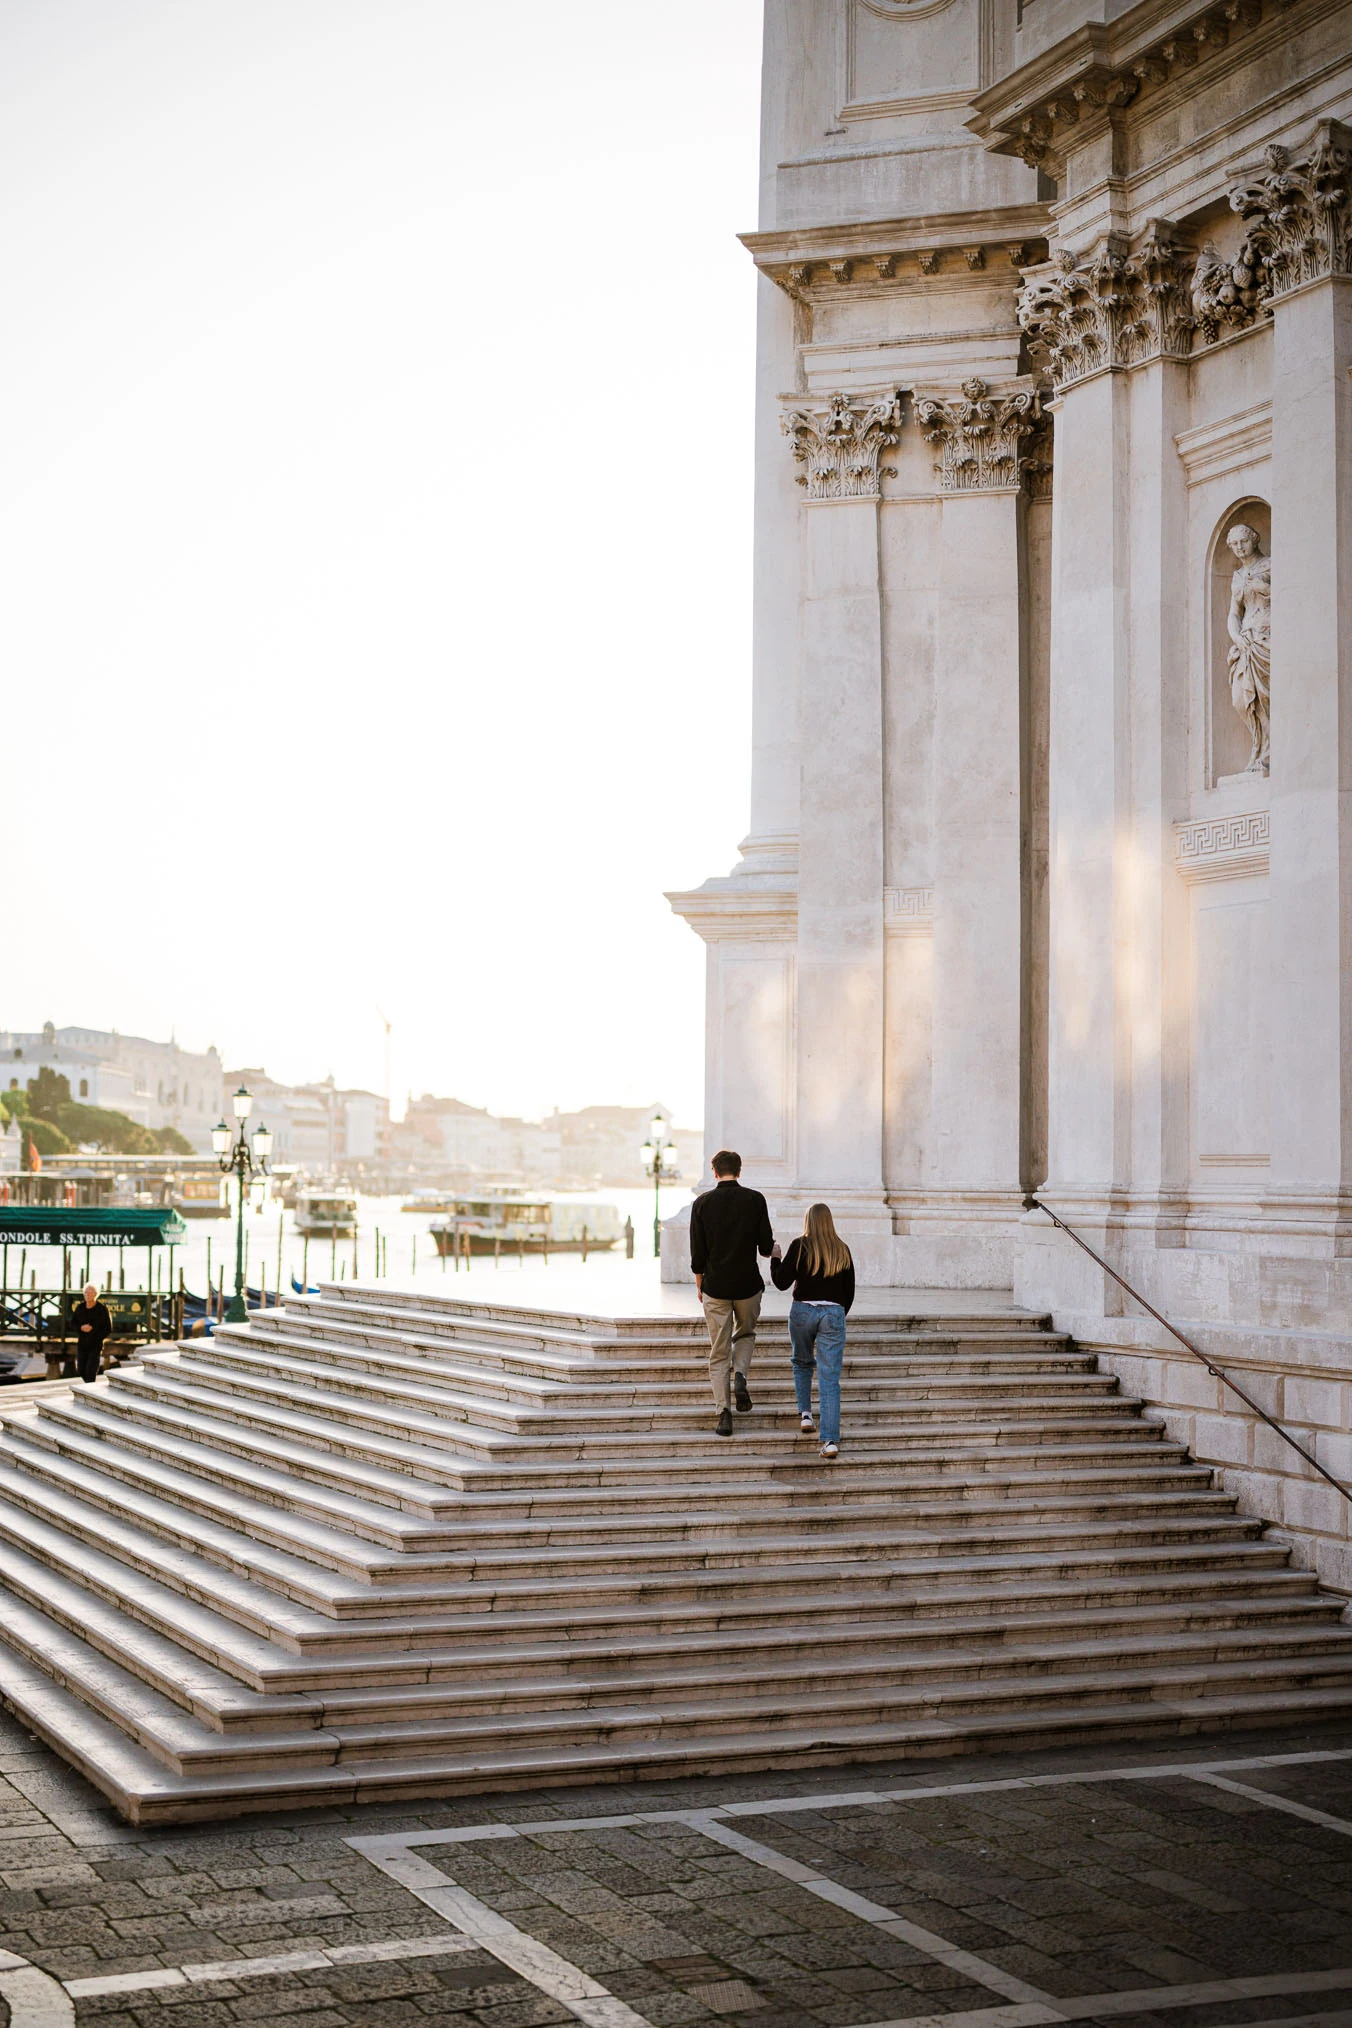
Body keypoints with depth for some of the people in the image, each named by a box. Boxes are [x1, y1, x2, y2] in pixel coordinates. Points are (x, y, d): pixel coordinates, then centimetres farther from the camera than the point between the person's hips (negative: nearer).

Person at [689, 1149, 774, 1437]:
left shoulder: (702, 1203, -3)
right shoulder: (755, 1200, -5)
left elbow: (697, 1252, -2)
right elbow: (766, 1246, -4)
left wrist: (699, 1285, 12)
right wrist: (771, 1249, 20)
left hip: (715, 1286, 0)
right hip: (748, 1284, 0)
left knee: (719, 1353, 6)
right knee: (746, 1334, 25)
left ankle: (724, 1414, -2)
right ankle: (740, 1376, -2)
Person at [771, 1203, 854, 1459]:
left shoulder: (800, 1246, -4)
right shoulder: (842, 1250, 6)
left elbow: (782, 1282, -6)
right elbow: (849, 1290, 11)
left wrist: (775, 1259, 11)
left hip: (803, 1311, -1)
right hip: (834, 1313, 1)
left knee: (802, 1363, 27)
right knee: (829, 1379, -2)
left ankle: (805, 1414, 16)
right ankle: (831, 1440, -10)